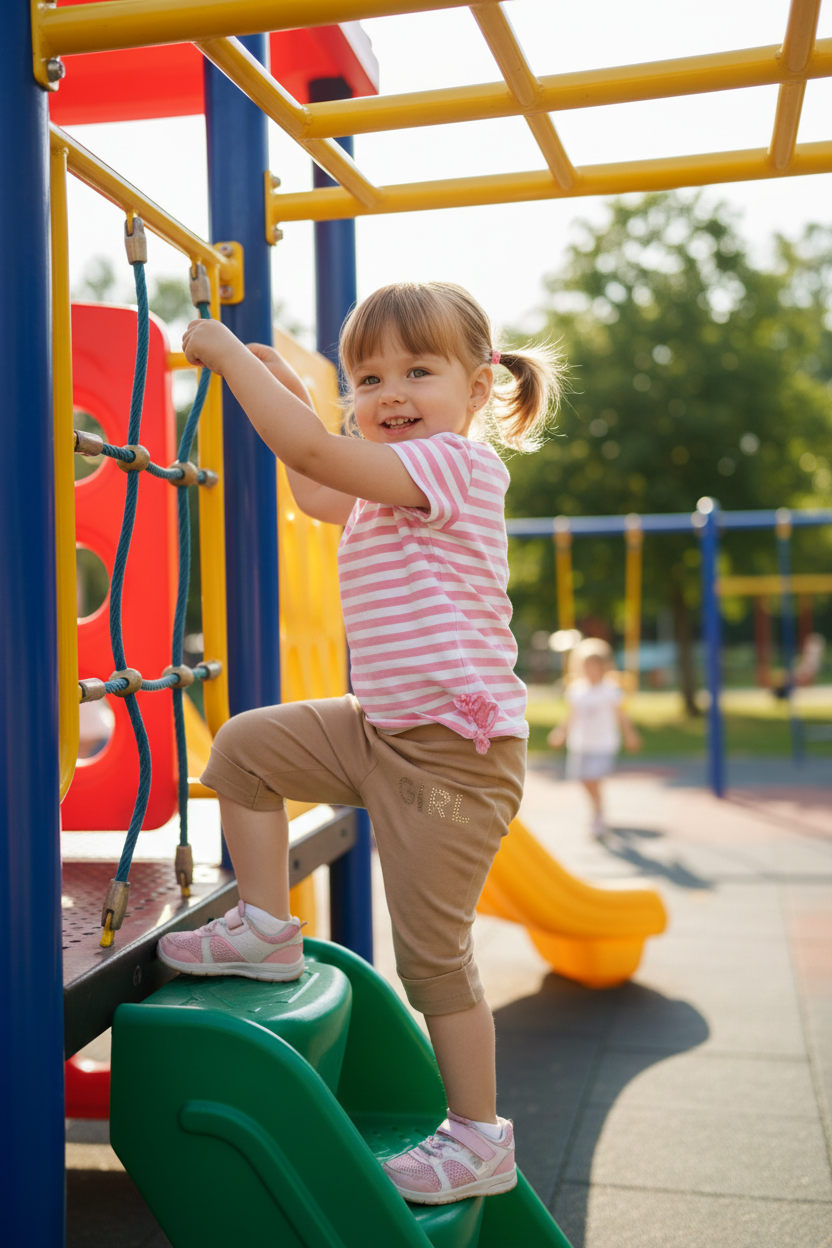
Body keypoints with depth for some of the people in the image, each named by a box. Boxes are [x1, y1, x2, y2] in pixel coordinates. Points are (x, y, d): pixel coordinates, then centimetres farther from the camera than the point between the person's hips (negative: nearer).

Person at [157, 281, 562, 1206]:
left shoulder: (453, 462, -15)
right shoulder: (390, 485, 14)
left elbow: (312, 451, -25)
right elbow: (315, 492, 33)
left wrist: (228, 353, -14)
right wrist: (285, 387, 26)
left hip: (452, 751, -9)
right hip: (381, 730, 9)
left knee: (431, 952, 1)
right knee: (244, 747, 12)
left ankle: (478, 1139, 20)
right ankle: (266, 929, 24)